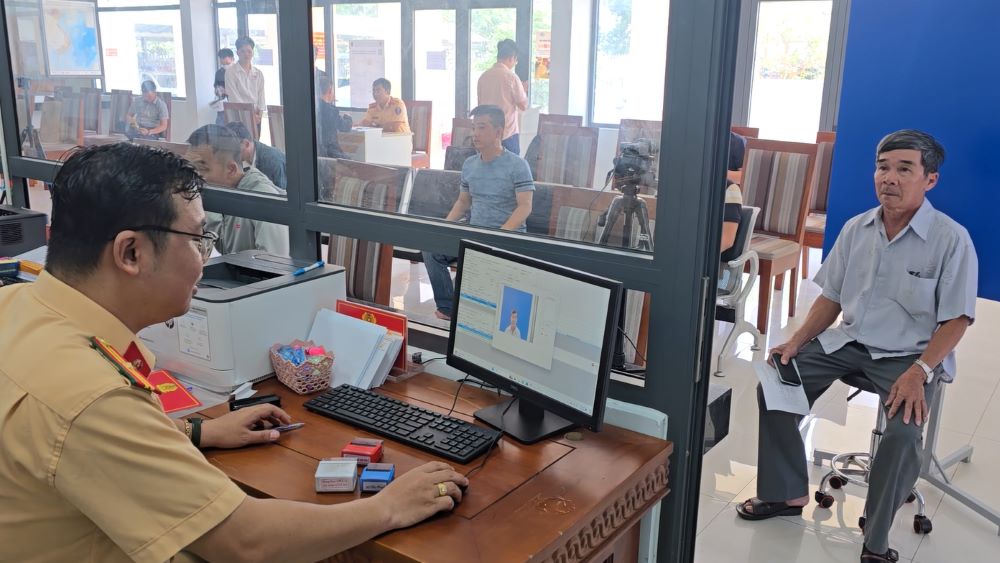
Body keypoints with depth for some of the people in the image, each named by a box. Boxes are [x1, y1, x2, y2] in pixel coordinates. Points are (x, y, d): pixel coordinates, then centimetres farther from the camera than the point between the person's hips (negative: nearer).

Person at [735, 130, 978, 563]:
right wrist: (796, 342, -3)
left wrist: (920, 371, -24)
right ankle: (786, 493, 9)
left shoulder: (952, 239, -11)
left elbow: (956, 319, -11)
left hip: (909, 354, -5)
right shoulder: (855, 228, 4)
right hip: (848, 341, 5)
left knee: (903, 432, -30)